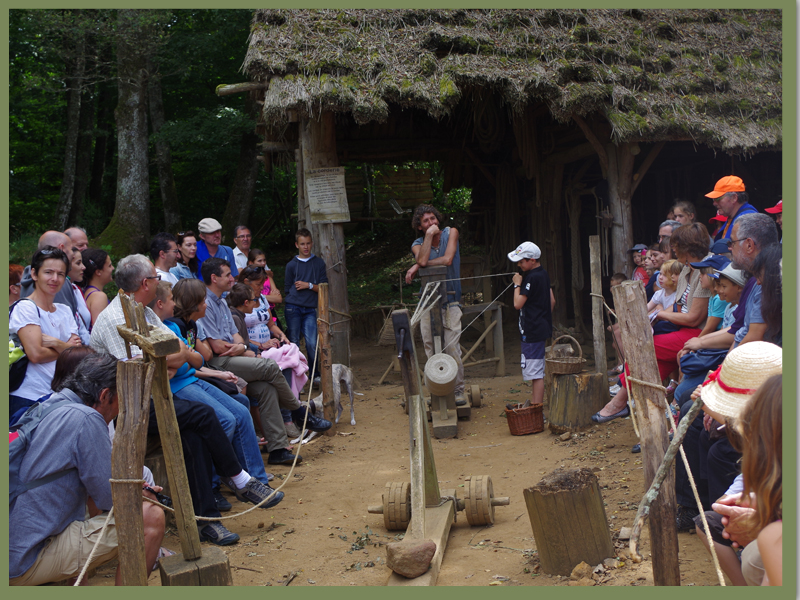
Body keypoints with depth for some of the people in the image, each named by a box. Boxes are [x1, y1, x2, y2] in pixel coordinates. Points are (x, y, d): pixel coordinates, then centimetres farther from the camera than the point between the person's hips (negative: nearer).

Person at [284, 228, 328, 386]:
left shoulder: (319, 263, 10)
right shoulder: (291, 265, 8)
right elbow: (287, 289, 11)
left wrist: (309, 285, -7)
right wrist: (296, 289, -5)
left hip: (310, 309, 0)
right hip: (292, 308, 0)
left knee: (311, 343, -10)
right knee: (293, 343, -1)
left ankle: (315, 375, 6)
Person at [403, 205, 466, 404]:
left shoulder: (451, 233, 3)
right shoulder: (418, 244, 4)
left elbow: (447, 260, -12)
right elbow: (422, 259, -19)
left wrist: (418, 266, -6)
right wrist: (429, 234, -15)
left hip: (450, 302, -2)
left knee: (452, 349, -7)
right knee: (431, 350, 1)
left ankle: (458, 391, 3)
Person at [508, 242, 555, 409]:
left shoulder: (532, 278, -18)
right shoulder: (543, 274, 12)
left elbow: (518, 303, -20)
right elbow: (552, 300, 19)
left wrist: (517, 284, -9)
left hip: (533, 331, -11)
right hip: (542, 328, 11)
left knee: (535, 372, -9)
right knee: (536, 370, 21)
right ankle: (534, 401, 34)